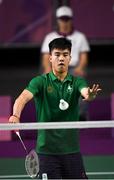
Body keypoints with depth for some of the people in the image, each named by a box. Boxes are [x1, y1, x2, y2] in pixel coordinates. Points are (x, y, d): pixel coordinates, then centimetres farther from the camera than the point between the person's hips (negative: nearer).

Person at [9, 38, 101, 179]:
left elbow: (85, 92, -18)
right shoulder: (40, 82, -3)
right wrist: (16, 115, -41)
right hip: (47, 150, -2)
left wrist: (90, 95, -44)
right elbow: (23, 97, -20)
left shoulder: (76, 82, 4)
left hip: (71, 150, 2)